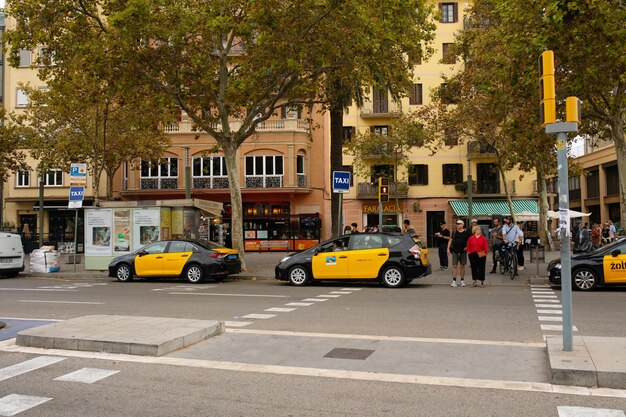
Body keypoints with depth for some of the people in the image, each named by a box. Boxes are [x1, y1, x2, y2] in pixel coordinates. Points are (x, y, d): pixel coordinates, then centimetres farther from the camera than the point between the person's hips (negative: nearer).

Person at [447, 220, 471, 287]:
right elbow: (450, 240, 10)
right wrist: (448, 248, 2)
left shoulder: (466, 233, 1)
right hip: (455, 251, 1)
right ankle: (454, 281, -3)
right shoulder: (454, 232, 6)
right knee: (454, 266, -5)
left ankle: (462, 281, 15)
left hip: (463, 251, -1)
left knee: (462, 266, 6)